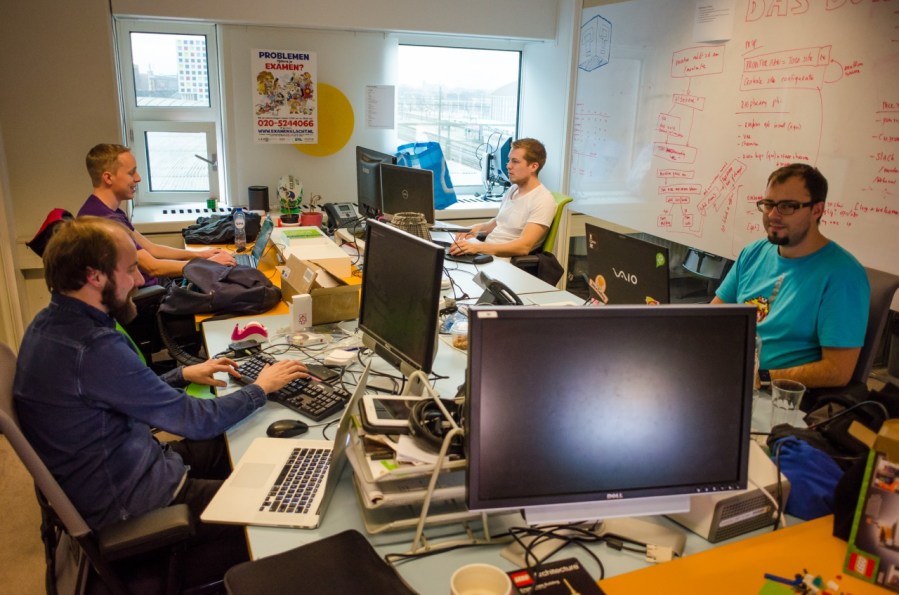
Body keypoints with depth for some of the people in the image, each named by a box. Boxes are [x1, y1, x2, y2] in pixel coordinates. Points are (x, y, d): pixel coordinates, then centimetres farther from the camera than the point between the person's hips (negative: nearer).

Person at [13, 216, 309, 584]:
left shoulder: (50, 323, -1)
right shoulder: (94, 347, -31)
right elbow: (195, 421, -22)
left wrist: (183, 374, 7)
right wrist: (261, 388, -8)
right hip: (125, 502, -9)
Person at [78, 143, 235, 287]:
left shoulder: (109, 211, 9)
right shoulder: (103, 219, -25)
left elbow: (149, 248, 13)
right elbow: (153, 267, -24)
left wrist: (199, 254, 5)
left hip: (145, 285, 9)